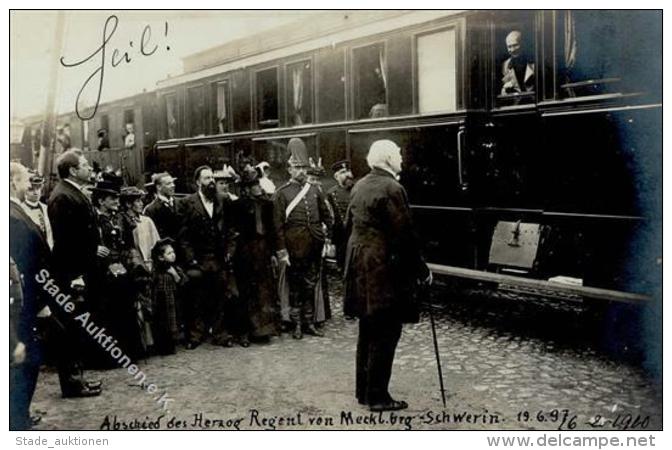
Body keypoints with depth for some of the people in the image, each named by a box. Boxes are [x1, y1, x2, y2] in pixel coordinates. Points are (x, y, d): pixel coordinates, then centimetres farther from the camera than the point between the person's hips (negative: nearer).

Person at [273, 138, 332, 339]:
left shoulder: (315, 190, 9)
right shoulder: (282, 193, -3)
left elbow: (326, 216, 15)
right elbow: (278, 225, -6)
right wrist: (281, 252, -11)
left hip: (314, 246, 4)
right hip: (294, 246, -4)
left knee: (310, 285, 11)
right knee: (295, 286, 6)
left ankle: (309, 322, 20)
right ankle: (297, 324, 15)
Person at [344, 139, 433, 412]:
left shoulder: (359, 186, 11)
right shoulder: (392, 189, -15)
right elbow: (405, 235, -17)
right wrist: (422, 271, -9)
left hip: (359, 269, 9)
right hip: (384, 269, -9)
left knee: (368, 331, 17)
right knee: (385, 334, -1)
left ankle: (364, 390, 25)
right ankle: (377, 396, 4)